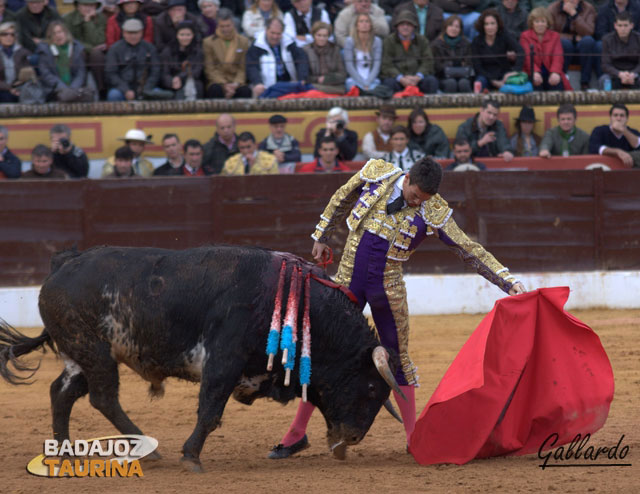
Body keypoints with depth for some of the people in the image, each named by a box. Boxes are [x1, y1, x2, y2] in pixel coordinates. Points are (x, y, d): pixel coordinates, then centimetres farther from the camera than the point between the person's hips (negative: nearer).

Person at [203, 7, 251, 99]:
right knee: (216, 89, -36)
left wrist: (236, 84, -12)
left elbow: (243, 68, 8)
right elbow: (210, 69, 2)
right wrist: (224, 85, -13)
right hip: (217, 82, -1)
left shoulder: (243, 42, 12)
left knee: (246, 90, -33)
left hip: (236, 82, 1)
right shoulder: (208, 42, 8)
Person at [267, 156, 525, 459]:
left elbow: (470, 250, -8)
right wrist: (322, 237, 20)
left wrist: (509, 282, -14)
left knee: (397, 359, 6)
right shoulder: (376, 174, -7)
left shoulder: (434, 212, -10)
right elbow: (341, 201, 11)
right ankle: (296, 434, 12)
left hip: (388, 291, -1)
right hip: (349, 281, 1)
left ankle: (413, 437, 16)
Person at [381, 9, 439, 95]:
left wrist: (417, 77, -17)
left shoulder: (422, 41, 14)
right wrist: (401, 79, -20)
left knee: (432, 81, -28)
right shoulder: (389, 41, 8)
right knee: (390, 83, -36)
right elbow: (386, 65, -3)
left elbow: (427, 62, 4)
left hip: (417, 78, 2)